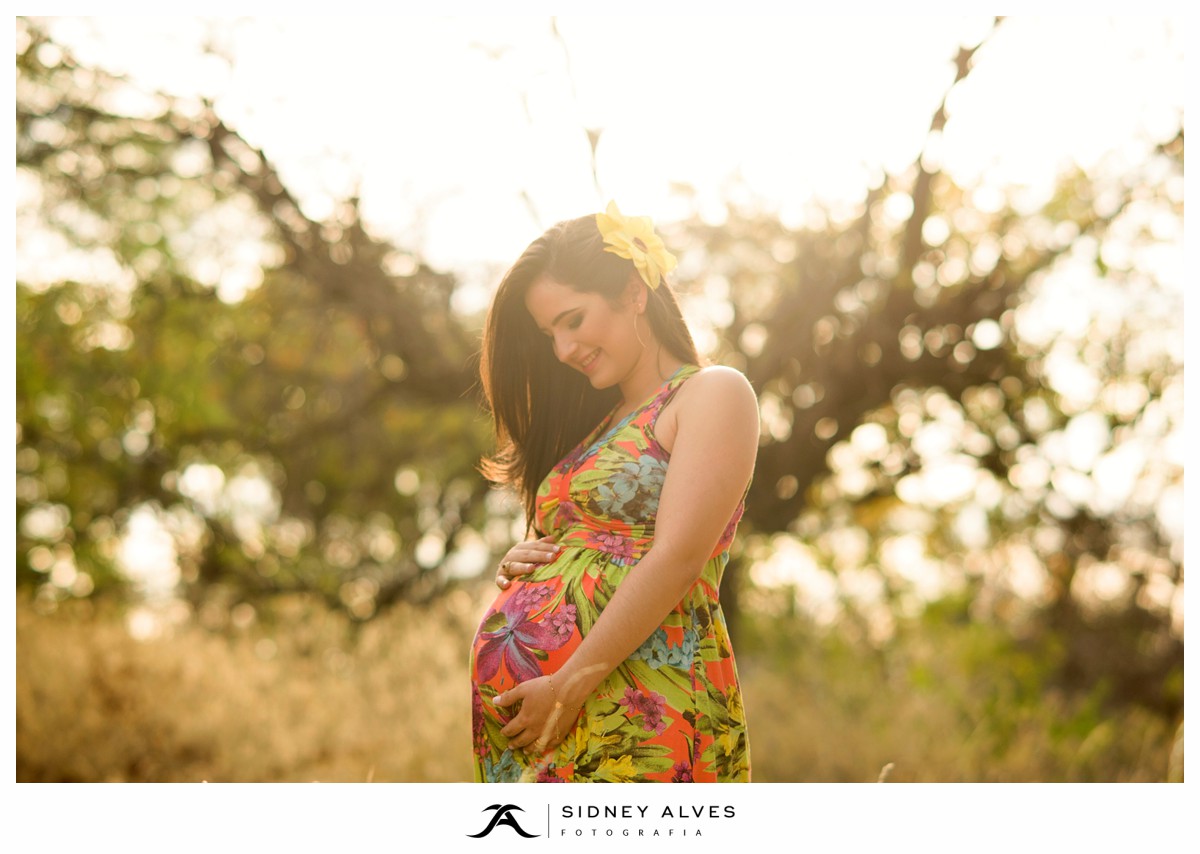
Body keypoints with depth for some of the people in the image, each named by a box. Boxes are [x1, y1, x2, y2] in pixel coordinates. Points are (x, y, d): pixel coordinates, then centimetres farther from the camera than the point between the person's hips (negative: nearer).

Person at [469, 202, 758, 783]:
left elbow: (677, 559, -12)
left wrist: (569, 687, -16)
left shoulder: (714, 394, 0)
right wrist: (521, 567, 8)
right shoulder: (591, 425, 24)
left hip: (633, 709, -7)